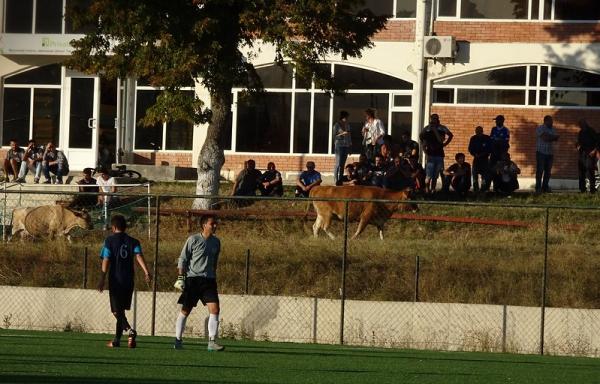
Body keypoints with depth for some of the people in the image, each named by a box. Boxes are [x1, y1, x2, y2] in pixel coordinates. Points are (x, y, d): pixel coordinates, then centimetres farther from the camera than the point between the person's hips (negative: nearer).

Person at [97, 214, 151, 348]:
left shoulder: (110, 240, -1)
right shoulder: (133, 241, 8)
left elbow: (106, 260, -8)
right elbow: (138, 255, -8)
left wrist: (102, 279, -11)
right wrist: (146, 272, -20)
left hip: (115, 281, -4)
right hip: (129, 281, 4)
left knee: (117, 311, -4)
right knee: (121, 310, 16)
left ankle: (130, 330, -29)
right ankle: (117, 340, 18)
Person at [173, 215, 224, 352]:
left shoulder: (216, 242, 11)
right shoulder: (193, 240, -5)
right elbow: (182, 259, -2)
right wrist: (180, 277, -8)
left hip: (209, 280, 4)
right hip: (193, 279, -4)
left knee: (215, 309, -10)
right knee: (185, 311, 1)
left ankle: (212, 342, -9)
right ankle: (178, 340, 14)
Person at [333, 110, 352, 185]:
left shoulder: (347, 125, 14)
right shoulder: (337, 125, -2)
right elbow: (334, 136, -5)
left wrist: (350, 147, 14)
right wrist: (342, 134, -19)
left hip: (346, 146, 5)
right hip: (339, 145, -5)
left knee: (343, 164, 4)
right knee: (338, 164, -11)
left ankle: (340, 180, 5)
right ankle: (336, 180, -12)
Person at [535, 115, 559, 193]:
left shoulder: (553, 129, 16)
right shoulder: (540, 128, -3)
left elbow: (556, 138, 1)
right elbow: (544, 137, -17)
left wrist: (548, 138, -15)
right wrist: (552, 137, -4)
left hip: (550, 153, 6)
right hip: (541, 152, -6)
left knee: (548, 171, 3)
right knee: (540, 170, -7)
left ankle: (545, 187, 8)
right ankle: (538, 187, -6)